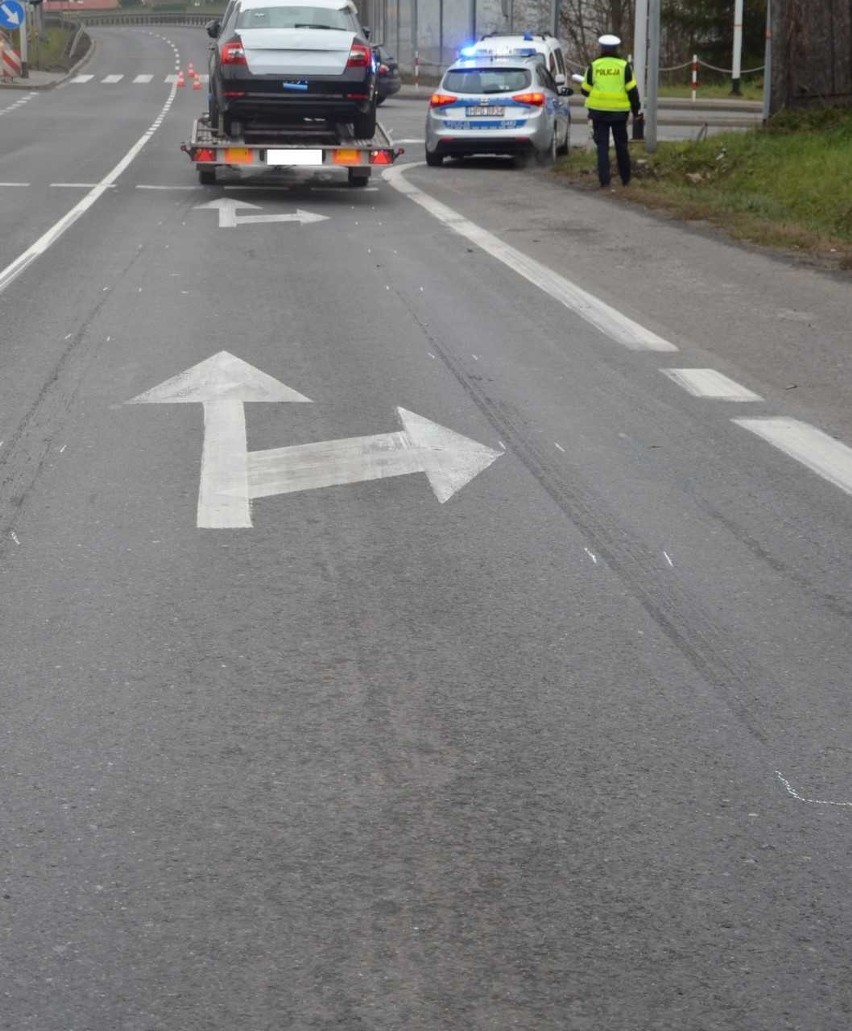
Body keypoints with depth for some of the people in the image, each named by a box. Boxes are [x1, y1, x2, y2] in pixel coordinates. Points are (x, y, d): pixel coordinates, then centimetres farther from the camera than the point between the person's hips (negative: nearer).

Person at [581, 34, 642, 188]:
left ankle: (604, 179, -5)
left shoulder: (594, 66, -1)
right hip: (619, 112, 0)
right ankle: (625, 178, 19)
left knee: (602, 146, 3)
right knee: (621, 145, 13)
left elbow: (585, 90, 4)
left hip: (598, 111, 0)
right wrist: (636, 110, 6)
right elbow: (632, 90, -3)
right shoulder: (624, 66, -2)